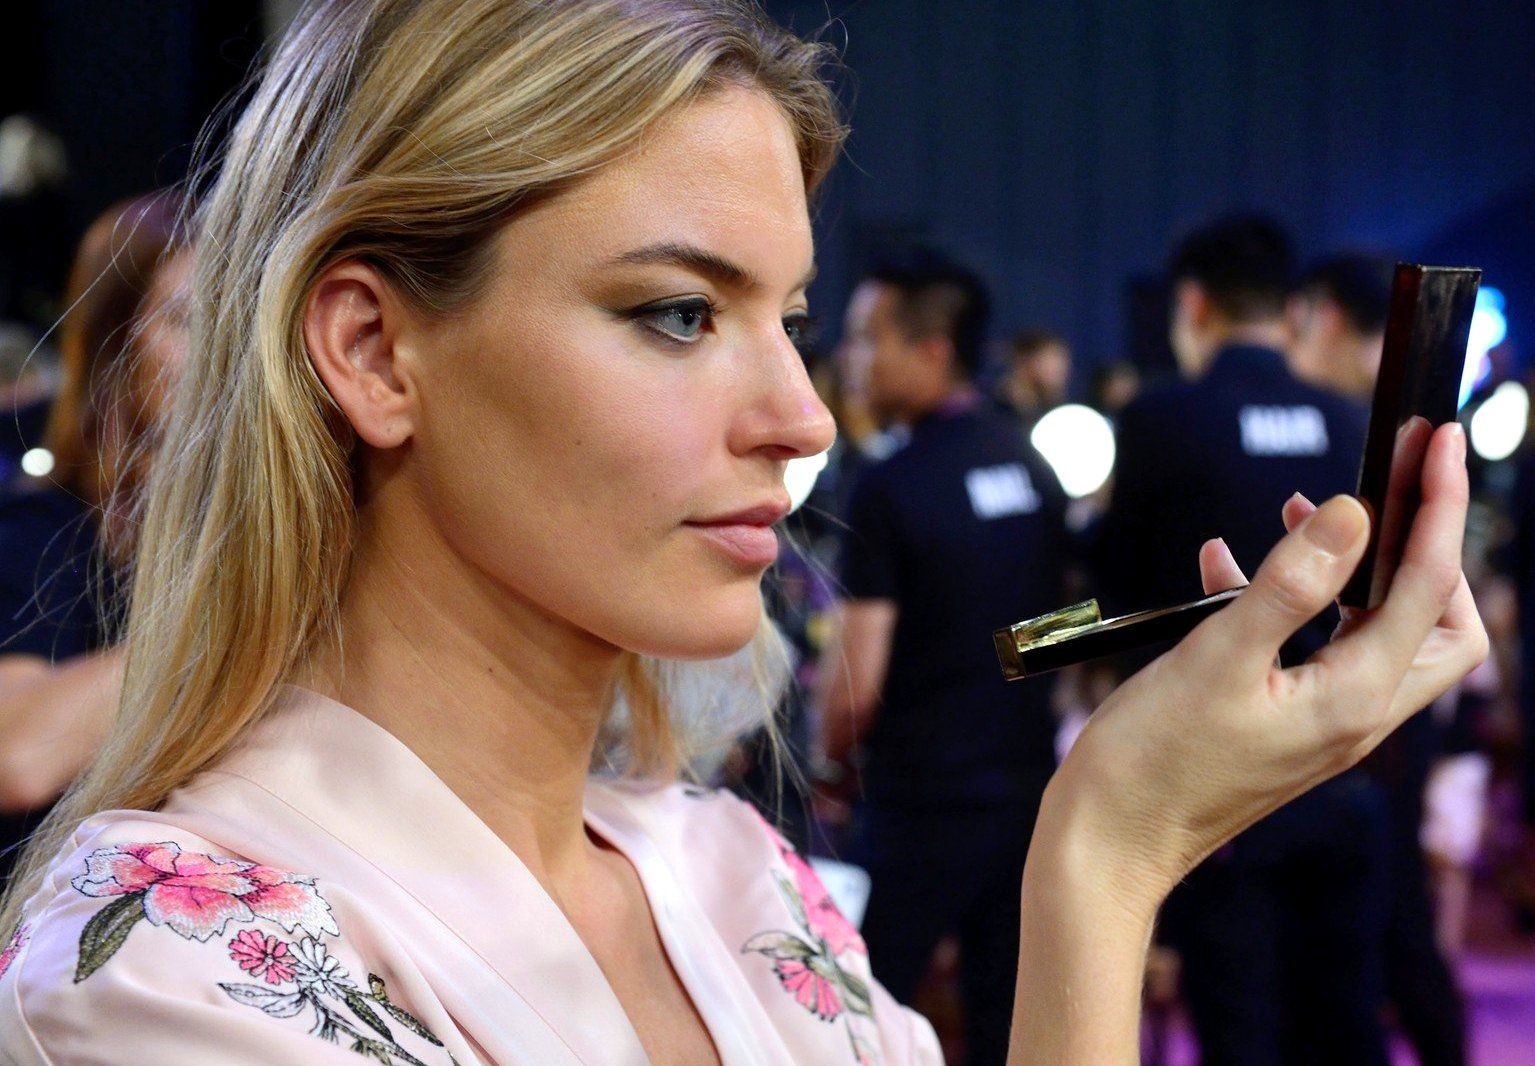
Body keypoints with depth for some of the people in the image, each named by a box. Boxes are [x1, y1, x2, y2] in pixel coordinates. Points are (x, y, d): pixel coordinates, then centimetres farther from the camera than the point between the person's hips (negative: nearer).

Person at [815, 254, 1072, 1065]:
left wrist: (833, 754, 3)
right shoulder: (1032, 466, 6)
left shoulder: (890, 489, -15)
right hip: (1029, 789, 6)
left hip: (921, 801, -6)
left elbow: (856, 684, -16)